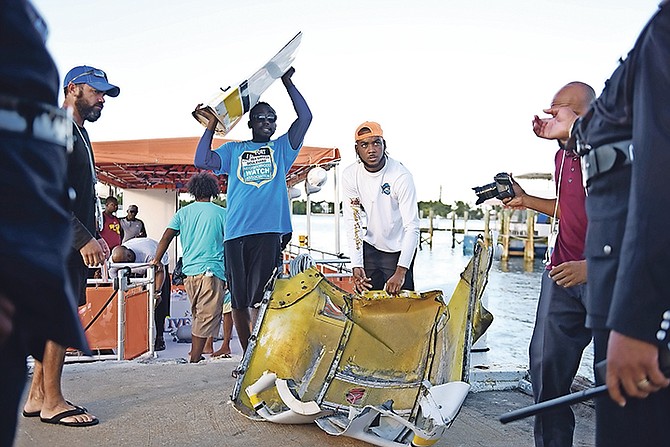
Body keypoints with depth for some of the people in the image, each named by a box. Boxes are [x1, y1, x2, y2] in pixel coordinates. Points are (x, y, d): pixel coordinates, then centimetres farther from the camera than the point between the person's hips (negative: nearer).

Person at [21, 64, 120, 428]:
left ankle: (37, 397, 19)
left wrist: (94, 237, 17)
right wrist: (84, 239, -21)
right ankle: (52, 403, 3)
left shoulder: (79, 133, 21)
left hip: (75, 242, 10)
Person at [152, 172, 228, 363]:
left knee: (197, 315, 19)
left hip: (189, 271, 5)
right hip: (212, 270, -4)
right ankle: (195, 359, -4)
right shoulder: (222, 213, 2)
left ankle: (194, 353, 22)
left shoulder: (183, 212, 10)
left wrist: (156, 261, 17)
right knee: (207, 318, -2)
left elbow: (166, 238, 6)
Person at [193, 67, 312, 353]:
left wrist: (288, 83, 7)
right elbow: (201, 161, 6)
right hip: (235, 233, 2)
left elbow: (305, 117, 7)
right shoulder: (234, 150, 19)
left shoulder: (281, 148, 17)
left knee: (258, 300, -9)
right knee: (238, 301, 6)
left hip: (268, 232, -2)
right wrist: (212, 125, 9)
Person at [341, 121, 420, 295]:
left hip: (399, 249, -3)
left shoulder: (401, 176, -24)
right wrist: (356, 266, -18)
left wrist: (401, 272, -33)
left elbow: (412, 227, -25)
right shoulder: (350, 176, -12)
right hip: (371, 246, 4)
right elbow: (352, 223, -10)